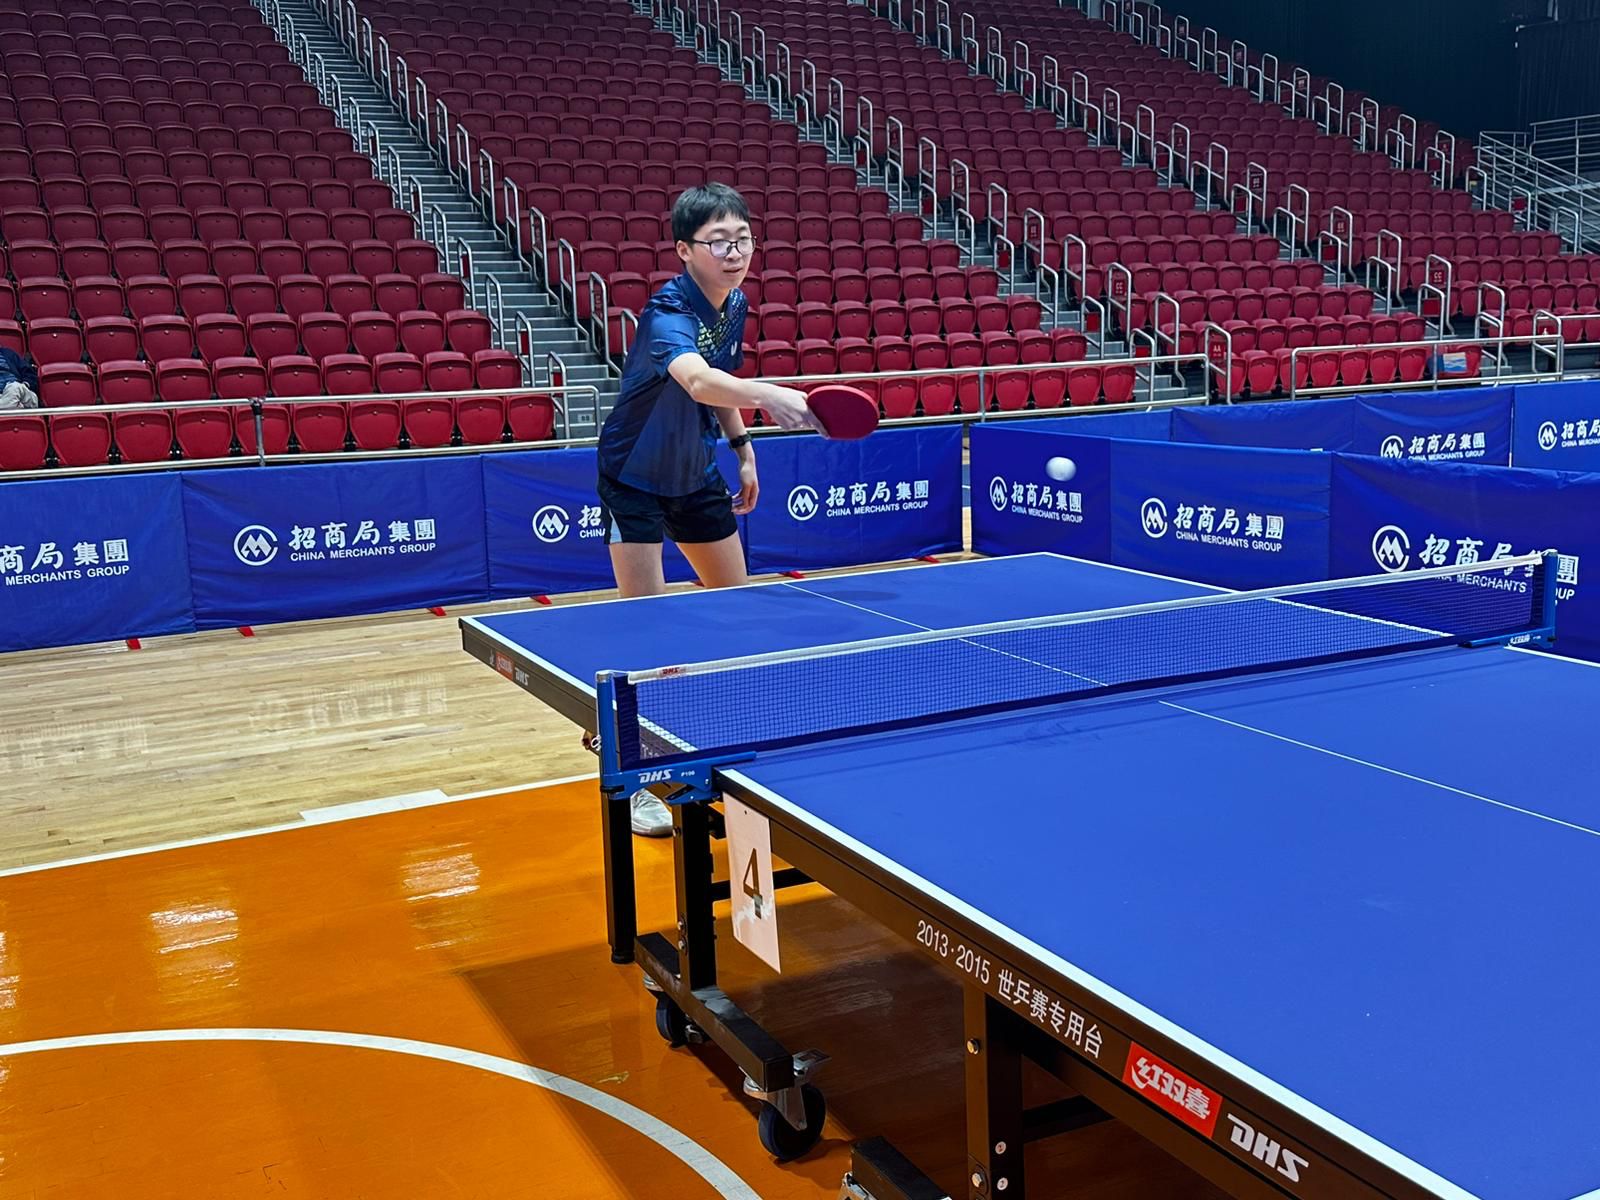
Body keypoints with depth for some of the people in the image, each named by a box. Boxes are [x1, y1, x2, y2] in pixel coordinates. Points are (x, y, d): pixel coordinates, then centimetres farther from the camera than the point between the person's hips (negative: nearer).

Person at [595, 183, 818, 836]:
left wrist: (742, 446, 12)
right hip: (635, 477, -8)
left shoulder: (735, 304, -4)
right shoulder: (667, 312, -29)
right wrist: (769, 396, -67)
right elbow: (697, 380, -51)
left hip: (696, 473, 8)